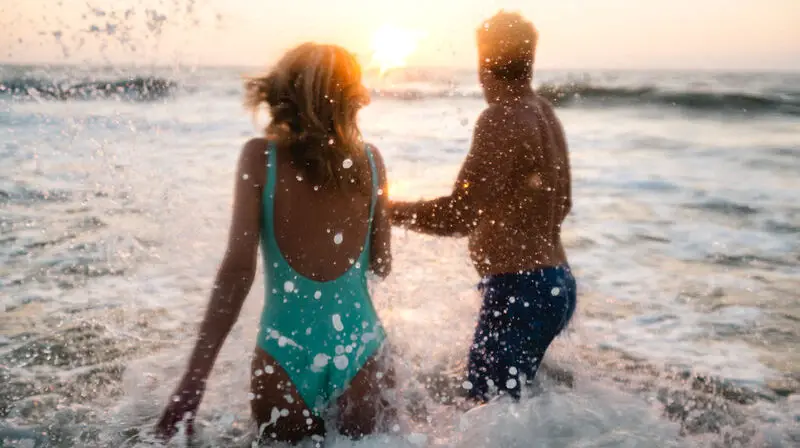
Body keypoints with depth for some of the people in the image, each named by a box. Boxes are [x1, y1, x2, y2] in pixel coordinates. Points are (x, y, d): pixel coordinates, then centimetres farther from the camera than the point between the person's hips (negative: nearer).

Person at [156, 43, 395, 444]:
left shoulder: (260, 157, -6)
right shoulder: (370, 160, 0)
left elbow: (238, 269, -13)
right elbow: (383, 266, 7)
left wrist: (194, 379, -12)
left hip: (285, 355, -1)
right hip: (360, 352, 1)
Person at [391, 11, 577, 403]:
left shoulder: (503, 118, -17)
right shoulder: (543, 113, 13)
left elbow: (460, 216, -25)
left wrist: (385, 210, -14)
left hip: (520, 290, -10)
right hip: (553, 283, 10)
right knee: (509, 397, 23)